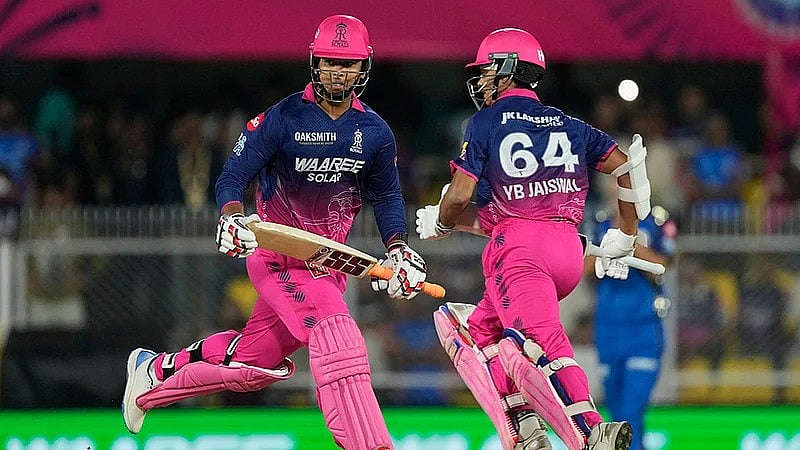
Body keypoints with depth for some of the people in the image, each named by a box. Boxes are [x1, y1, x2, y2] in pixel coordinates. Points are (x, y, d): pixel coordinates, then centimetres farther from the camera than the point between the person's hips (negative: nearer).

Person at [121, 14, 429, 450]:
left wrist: (398, 250, 2)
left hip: (327, 261, 5)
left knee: (253, 363, 12)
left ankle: (155, 371, 34)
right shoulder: (283, 118, -10)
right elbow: (233, 176, -8)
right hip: (275, 252, -5)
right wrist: (232, 218, -28)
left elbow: (386, 196, 17)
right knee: (334, 332, -27)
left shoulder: (375, 132, 3)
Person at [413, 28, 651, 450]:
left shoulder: (486, 122, 7)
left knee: (542, 345, -21)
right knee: (478, 331, 19)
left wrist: (438, 223, 22)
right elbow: (628, 167, 16)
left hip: (517, 245, -6)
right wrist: (624, 237, 25)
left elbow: (460, 195, 1)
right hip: (569, 252, 6)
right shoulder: (568, 125, 21)